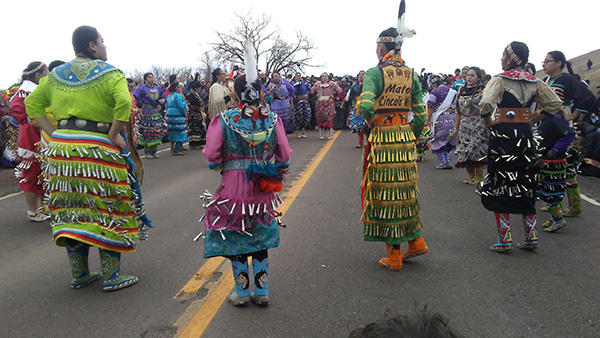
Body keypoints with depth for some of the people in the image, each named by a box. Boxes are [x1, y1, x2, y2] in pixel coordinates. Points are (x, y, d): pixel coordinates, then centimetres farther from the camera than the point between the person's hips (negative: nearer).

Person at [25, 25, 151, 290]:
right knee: (107, 210, 3)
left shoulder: (56, 75, 15)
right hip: (98, 148, -6)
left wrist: (53, 133, 10)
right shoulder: (109, 73, -4)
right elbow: (124, 102, -22)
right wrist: (113, 135, -13)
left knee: (72, 210, 12)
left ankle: (78, 275, 23)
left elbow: (32, 103, 15)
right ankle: (111, 277, 9)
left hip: (62, 147, 6)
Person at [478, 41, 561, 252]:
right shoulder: (534, 82, 8)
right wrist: (533, 120, 15)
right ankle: (531, 237, 19)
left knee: (500, 186, 2)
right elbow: (555, 104, 13)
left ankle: (504, 240, 3)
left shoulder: (500, 79, -9)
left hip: (503, 134, -5)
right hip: (525, 135, 6)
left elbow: (486, 103, -24)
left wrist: (488, 122, -7)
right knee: (525, 187, 14)